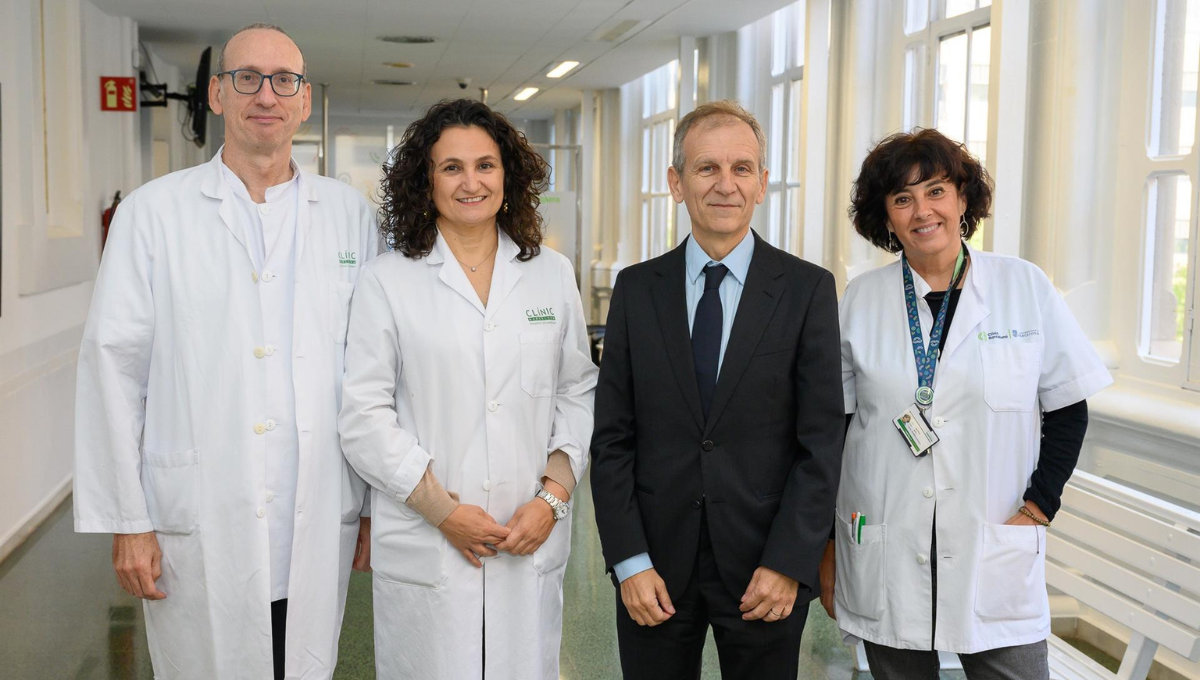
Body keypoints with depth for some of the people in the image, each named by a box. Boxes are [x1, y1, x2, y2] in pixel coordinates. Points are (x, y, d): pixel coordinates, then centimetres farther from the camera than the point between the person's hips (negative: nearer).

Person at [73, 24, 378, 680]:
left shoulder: (348, 213, 7)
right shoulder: (153, 211, 1)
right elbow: (112, 366, -2)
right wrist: (127, 521, -5)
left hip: (320, 528, 2)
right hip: (200, 530, -2)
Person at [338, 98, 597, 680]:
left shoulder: (552, 275, 8)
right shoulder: (388, 281, 0)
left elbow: (577, 396, 8)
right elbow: (365, 418, -4)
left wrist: (554, 496, -4)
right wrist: (444, 510, -10)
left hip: (531, 545, 2)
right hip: (423, 549, -2)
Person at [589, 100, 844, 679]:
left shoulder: (807, 289, -3)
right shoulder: (636, 288, 2)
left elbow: (822, 441, -5)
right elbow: (612, 437, 1)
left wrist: (789, 564, -10)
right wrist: (629, 561, -5)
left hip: (766, 570, -1)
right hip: (655, 570, 2)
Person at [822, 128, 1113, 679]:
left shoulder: (1026, 287, -1)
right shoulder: (861, 299, 1)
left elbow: (1067, 409, 5)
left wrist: (1038, 505, -5)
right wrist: (826, 548, 5)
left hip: (997, 559, 0)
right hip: (882, 559, 1)